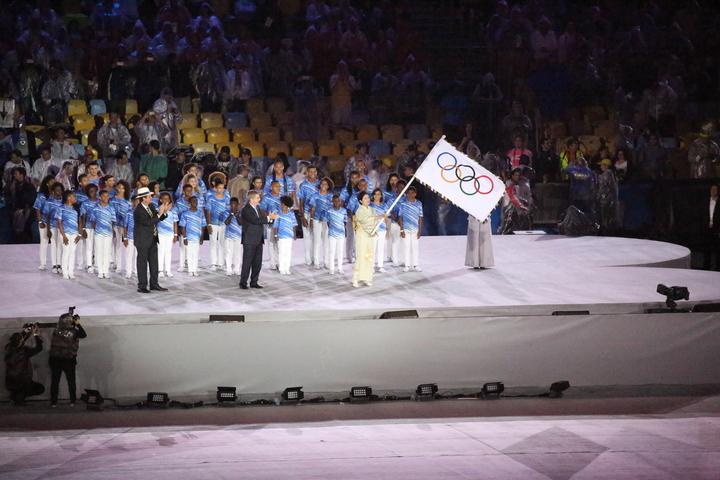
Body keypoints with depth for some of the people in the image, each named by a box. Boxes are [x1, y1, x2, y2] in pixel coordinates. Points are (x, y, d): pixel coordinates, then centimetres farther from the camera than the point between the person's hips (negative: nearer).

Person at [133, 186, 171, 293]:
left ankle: (154, 284, 19)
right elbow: (148, 222, -28)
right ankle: (142, 286, 6)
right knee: (142, 263, 0)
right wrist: (159, 214, -27)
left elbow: (158, 219, 13)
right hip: (143, 240, -8)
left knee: (154, 262, 11)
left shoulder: (151, 206, 6)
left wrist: (164, 212, -5)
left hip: (152, 239, 8)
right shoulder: (138, 211, -20)